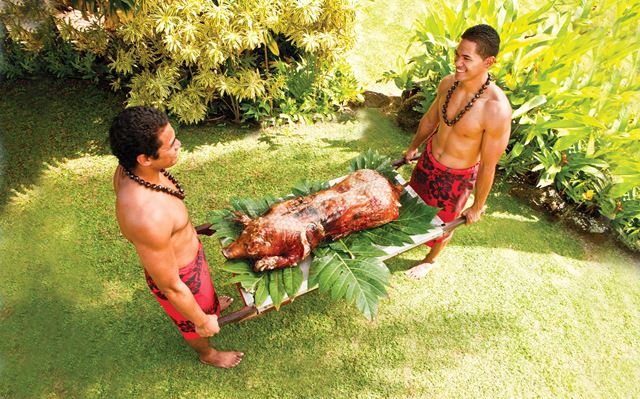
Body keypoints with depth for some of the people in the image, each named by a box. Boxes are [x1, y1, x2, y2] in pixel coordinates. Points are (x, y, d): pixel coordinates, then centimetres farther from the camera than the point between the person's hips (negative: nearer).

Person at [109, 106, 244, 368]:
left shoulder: (130, 169, -20)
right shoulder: (148, 218, -45)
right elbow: (170, 286, -30)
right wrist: (203, 321, -14)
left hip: (184, 251, 7)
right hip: (181, 275, -6)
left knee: (205, 292, 39)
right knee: (194, 324, 27)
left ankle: (210, 304, 74)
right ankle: (207, 354, 60)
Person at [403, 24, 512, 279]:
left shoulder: (497, 109, -33)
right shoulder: (448, 83, -14)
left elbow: (488, 166, -22)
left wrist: (477, 207, -11)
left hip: (457, 177, -5)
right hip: (428, 159, 5)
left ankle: (430, 260, 52)